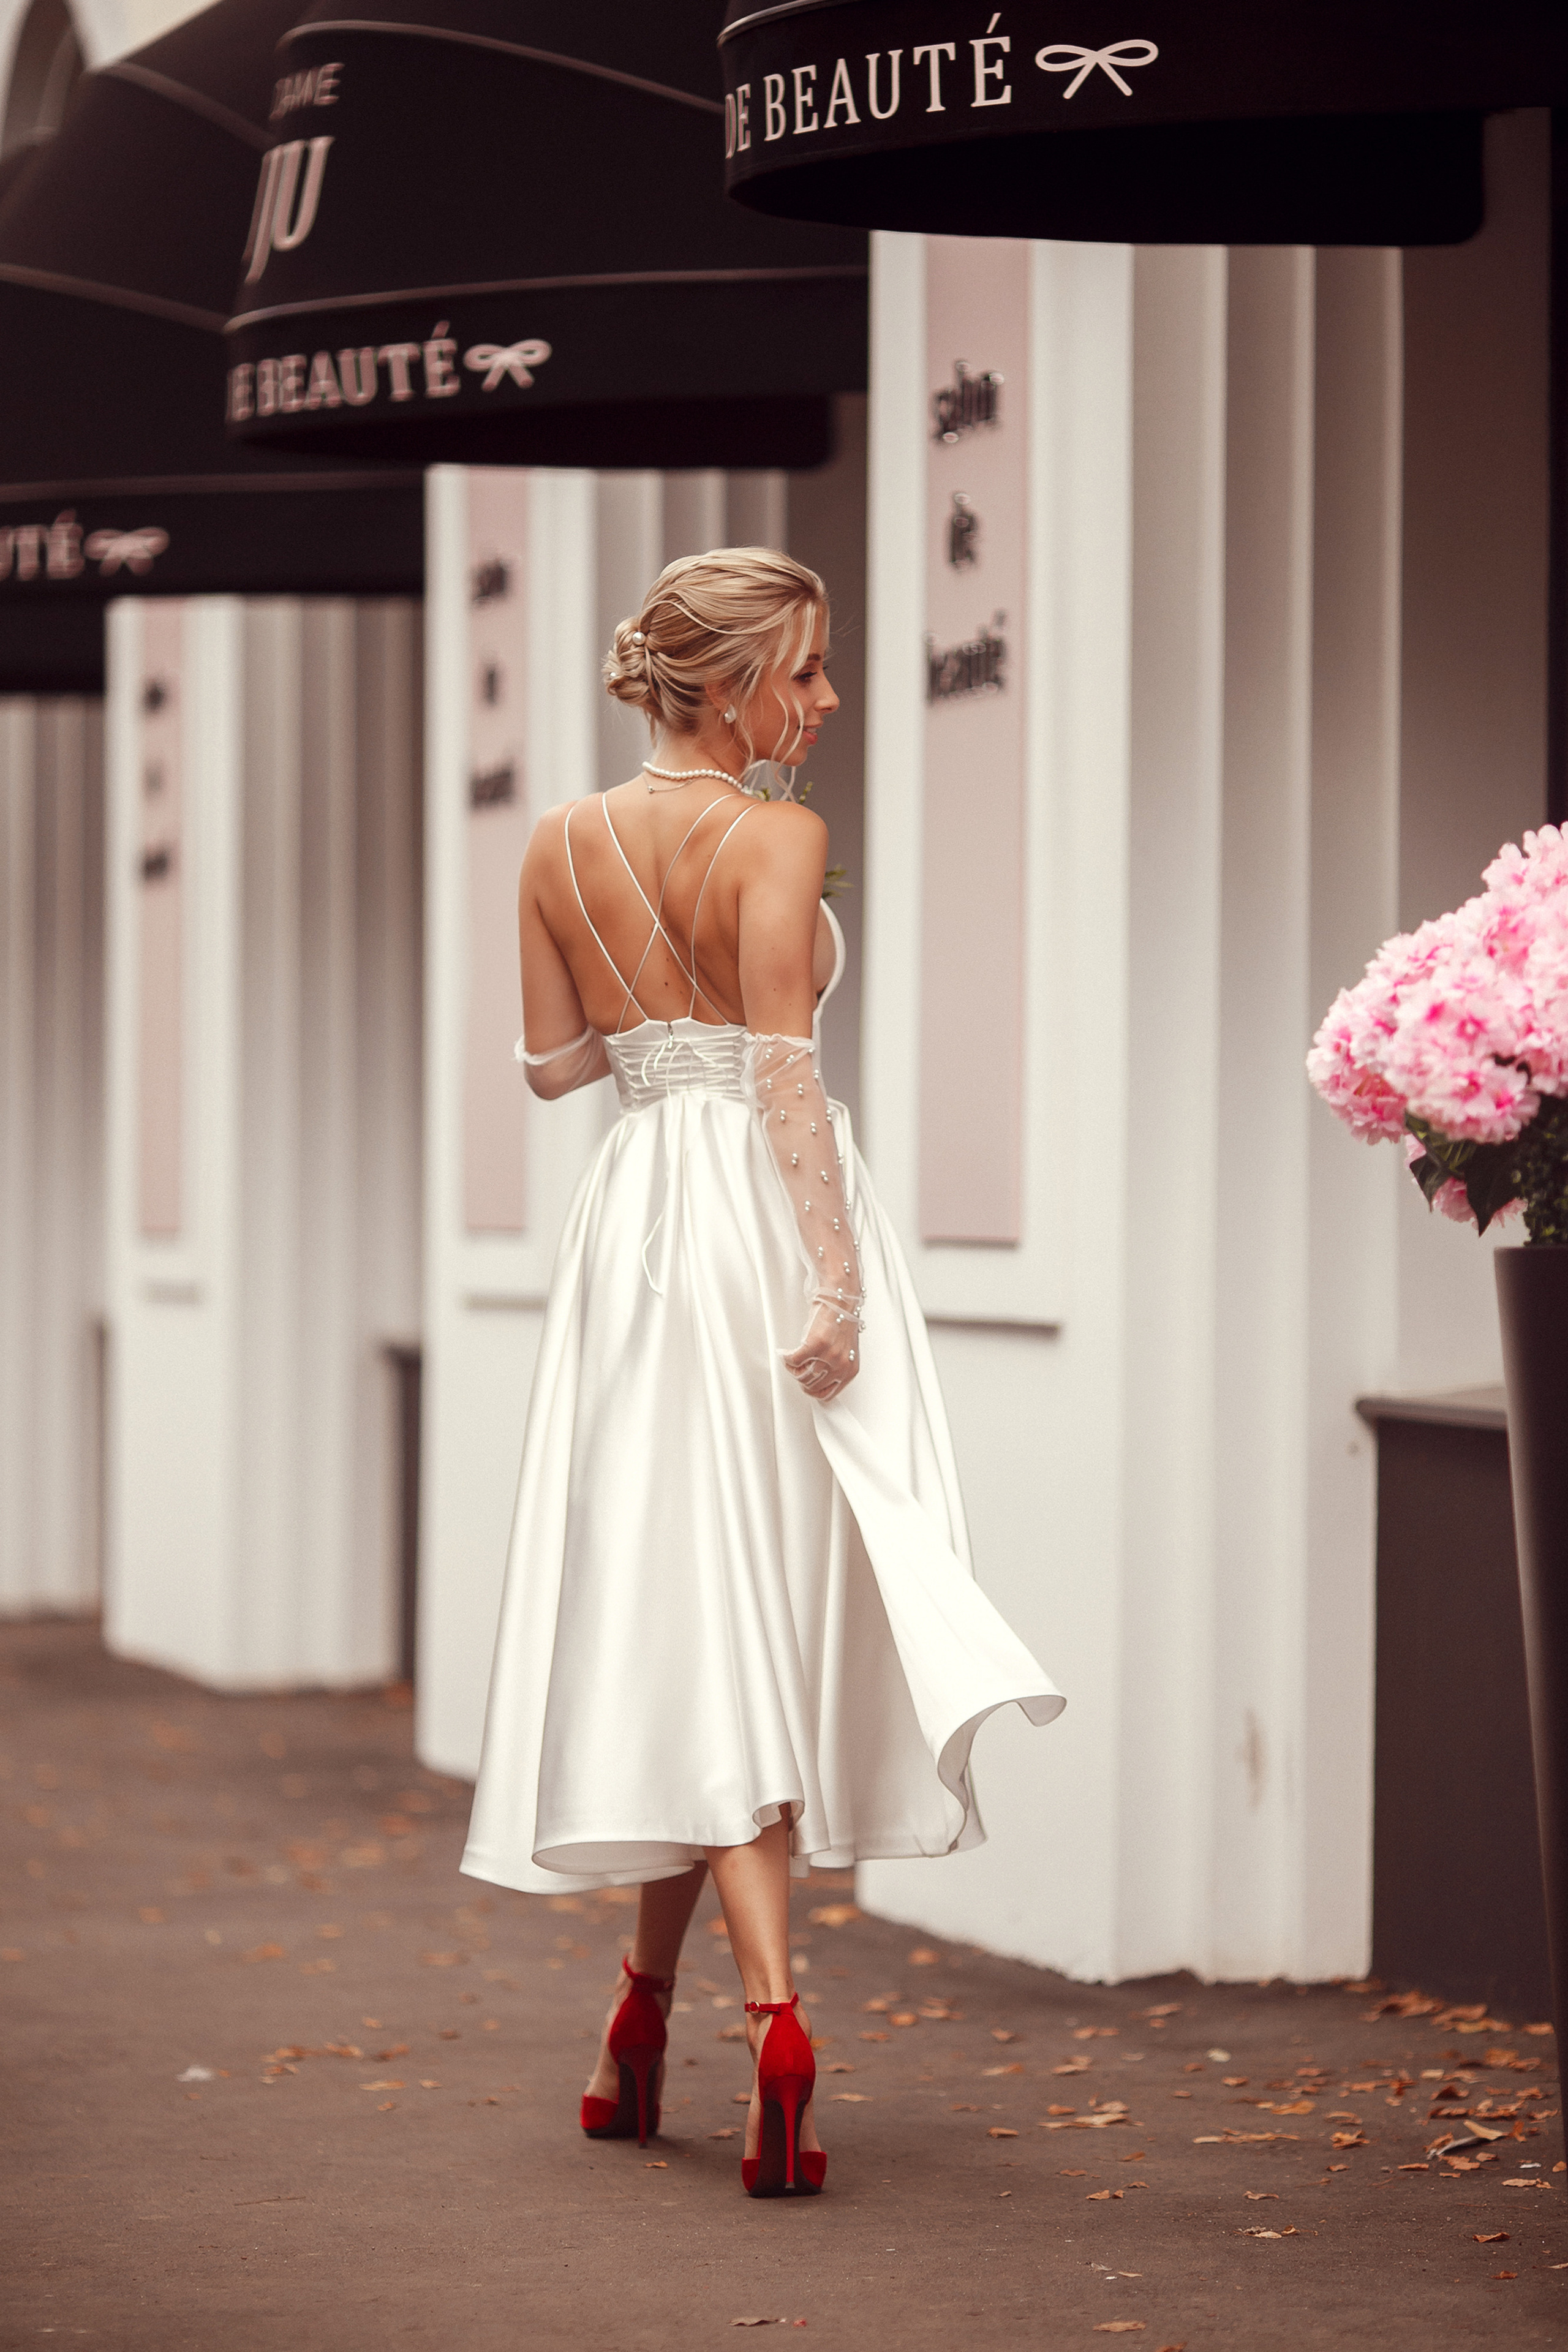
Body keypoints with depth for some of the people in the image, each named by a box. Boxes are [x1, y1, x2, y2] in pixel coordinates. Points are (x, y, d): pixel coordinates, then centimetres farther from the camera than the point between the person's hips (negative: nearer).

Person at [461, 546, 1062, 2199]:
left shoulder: (562, 846, 8)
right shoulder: (776, 839, -8)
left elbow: (552, 1060, 13)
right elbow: (786, 1068, -17)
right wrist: (834, 1274, -20)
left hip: (635, 1216, 4)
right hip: (766, 1210, -4)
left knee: (688, 1622, 1)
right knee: (752, 1612, 7)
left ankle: (771, 2013, -11)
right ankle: (649, 2001, 10)